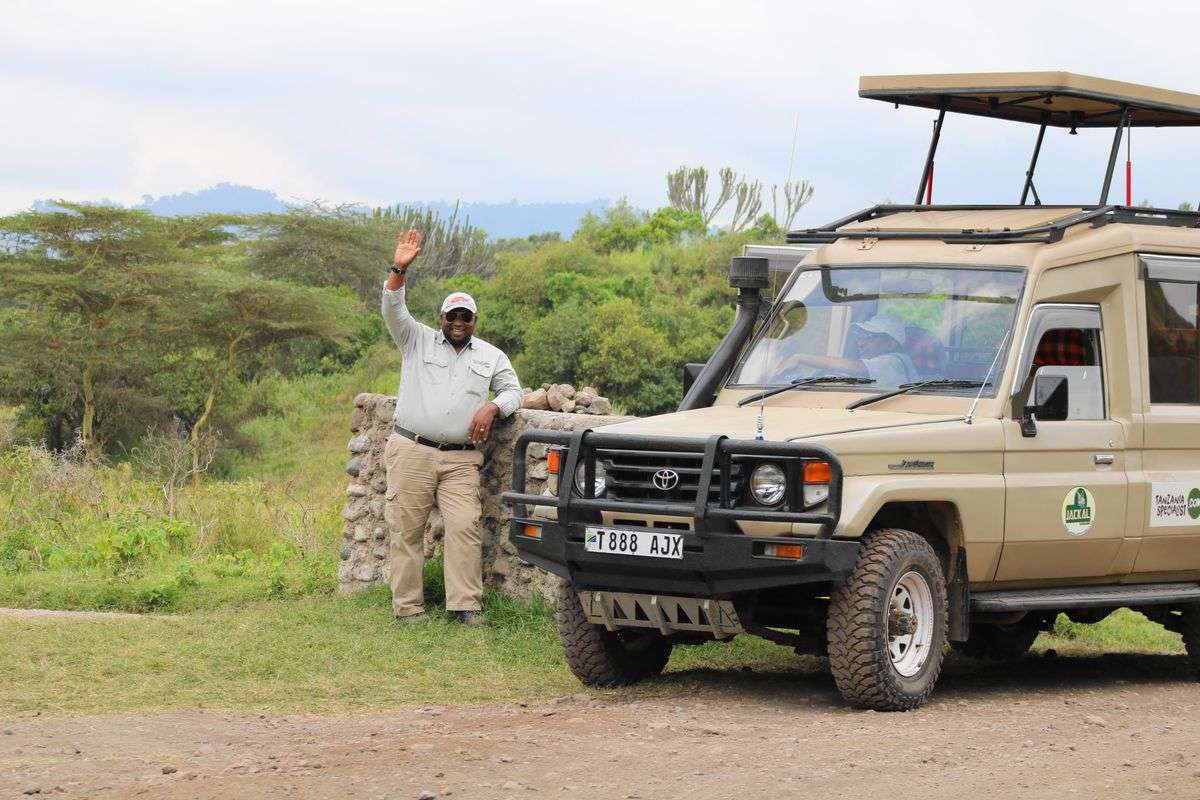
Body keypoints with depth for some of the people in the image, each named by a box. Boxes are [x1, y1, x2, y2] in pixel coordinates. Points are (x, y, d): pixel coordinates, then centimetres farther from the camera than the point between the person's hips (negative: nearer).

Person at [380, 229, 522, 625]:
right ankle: (407, 606, 2)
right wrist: (398, 270, -20)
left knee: (464, 528, -10)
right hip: (411, 452, -1)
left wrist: (492, 407, -8)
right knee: (406, 529, -2)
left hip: (460, 460, 1)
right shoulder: (418, 340, 9)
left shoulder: (491, 356, 16)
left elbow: (513, 390, 15)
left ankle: (465, 605, -9)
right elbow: (393, 311, -5)